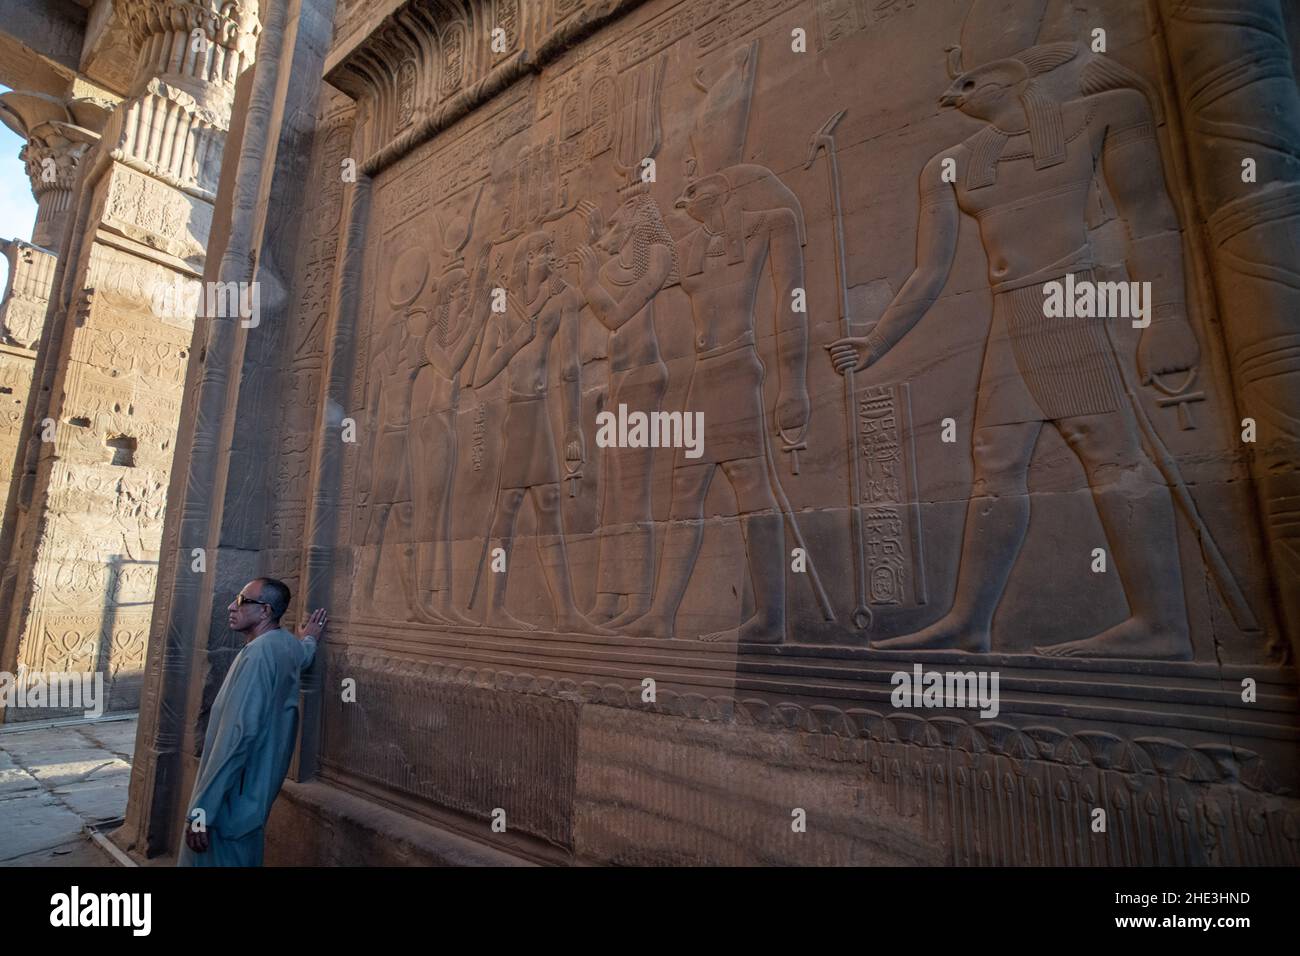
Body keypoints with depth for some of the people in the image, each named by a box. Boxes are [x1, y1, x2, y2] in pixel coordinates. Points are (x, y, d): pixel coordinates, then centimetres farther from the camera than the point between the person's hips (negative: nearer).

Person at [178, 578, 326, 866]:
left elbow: (237, 735, -27)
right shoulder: (289, 645, 4)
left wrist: (201, 810, -24)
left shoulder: (258, 653, -23)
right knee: (241, 858, 23)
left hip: (229, 802, -9)